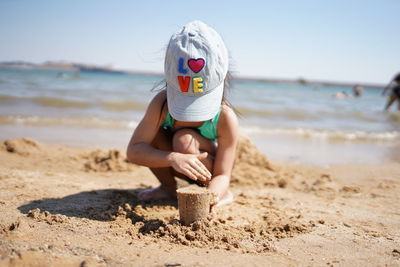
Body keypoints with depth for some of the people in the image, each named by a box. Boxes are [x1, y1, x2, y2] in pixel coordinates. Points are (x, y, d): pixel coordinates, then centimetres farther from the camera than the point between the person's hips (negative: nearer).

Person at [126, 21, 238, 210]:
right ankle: (168, 187, 0)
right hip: (176, 165, 2)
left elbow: (223, 174, -27)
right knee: (150, 133, -28)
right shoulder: (162, 103, -28)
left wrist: (211, 197, -51)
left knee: (184, 139, -34)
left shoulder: (226, 118, -31)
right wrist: (173, 158, -52)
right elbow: (133, 151, -34)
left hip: (209, 167, -2)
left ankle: (224, 194, -8)